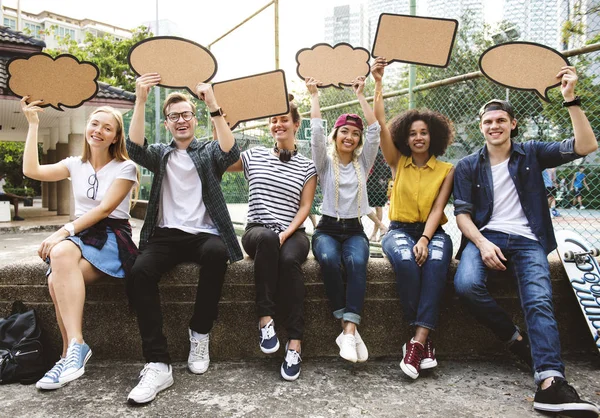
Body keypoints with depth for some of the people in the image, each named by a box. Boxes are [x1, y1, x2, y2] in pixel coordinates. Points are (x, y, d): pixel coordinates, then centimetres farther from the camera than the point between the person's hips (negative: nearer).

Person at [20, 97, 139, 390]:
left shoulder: (125, 167, 1)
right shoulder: (75, 165, 15)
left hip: (111, 237, -4)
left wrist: (64, 232, -20)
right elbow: (32, 171, -1)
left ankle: (73, 350, -24)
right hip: (80, 235, 4)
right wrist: (33, 125, 3)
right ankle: (74, 351, -21)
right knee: (59, 266, -31)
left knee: (58, 280, -32)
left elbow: (105, 209, -10)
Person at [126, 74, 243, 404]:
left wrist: (213, 105, -20)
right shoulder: (160, 154, 17)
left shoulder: (208, 152, 13)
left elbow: (230, 152, -11)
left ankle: (199, 332, -14)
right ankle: (158, 364, -26)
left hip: (204, 234, -1)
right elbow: (135, 148, -5)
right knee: (140, 270, -29)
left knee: (216, 253, -36)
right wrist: (140, 101, -17)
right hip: (167, 235, 2)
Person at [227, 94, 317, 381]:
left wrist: (285, 234, -14)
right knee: (267, 238, -38)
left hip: (292, 234, 0)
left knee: (290, 260, -36)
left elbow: (304, 207, 3)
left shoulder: (307, 167, 11)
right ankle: (265, 318, -32)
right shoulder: (254, 156, 15)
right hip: (256, 232, 0)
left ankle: (295, 342, -32)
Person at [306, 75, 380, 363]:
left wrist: (360, 96, 7)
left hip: (354, 229, 1)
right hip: (327, 228, -1)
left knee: (357, 263, -33)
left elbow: (375, 129, 3)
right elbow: (316, 130, -4)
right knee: (329, 260, -35)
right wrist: (314, 95, 3)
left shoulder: (363, 162, 13)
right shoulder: (325, 162, 7)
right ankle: (350, 330, -28)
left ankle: (348, 332, -38)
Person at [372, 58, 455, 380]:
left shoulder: (446, 170, 8)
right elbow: (380, 123, -2)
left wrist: (425, 239, -21)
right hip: (400, 229, 0)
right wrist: (378, 83, -10)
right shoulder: (397, 163, 10)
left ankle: (417, 340, -36)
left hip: (432, 231, 0)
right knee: (405, 261, -35)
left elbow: (437, 208, -4)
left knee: (435, 261, -35)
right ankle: (425, 339, -23)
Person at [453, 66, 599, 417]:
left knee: (540, 301, -25)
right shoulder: (468, 166, 11)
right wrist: (482, 243, -15)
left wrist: (571, 99, -6)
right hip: (485, 236, 0)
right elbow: (463, 214, 4)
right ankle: (515, 337, -7)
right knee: (466, 284, -30)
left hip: (527, 240, 0)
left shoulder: (531, 154, 12)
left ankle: (550, 382, -35)